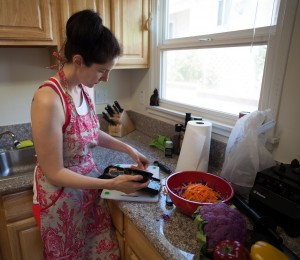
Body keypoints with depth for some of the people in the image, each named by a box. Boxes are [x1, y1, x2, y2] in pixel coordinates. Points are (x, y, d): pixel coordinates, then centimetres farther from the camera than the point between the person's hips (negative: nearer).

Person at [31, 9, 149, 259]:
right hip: (62, 198, -6)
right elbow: (54, 173, -23)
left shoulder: (82, 88, -5)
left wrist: (128, 149, 4)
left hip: (89, 187, 7)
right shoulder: (48, 99, -28)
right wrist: (112, 184, -23)